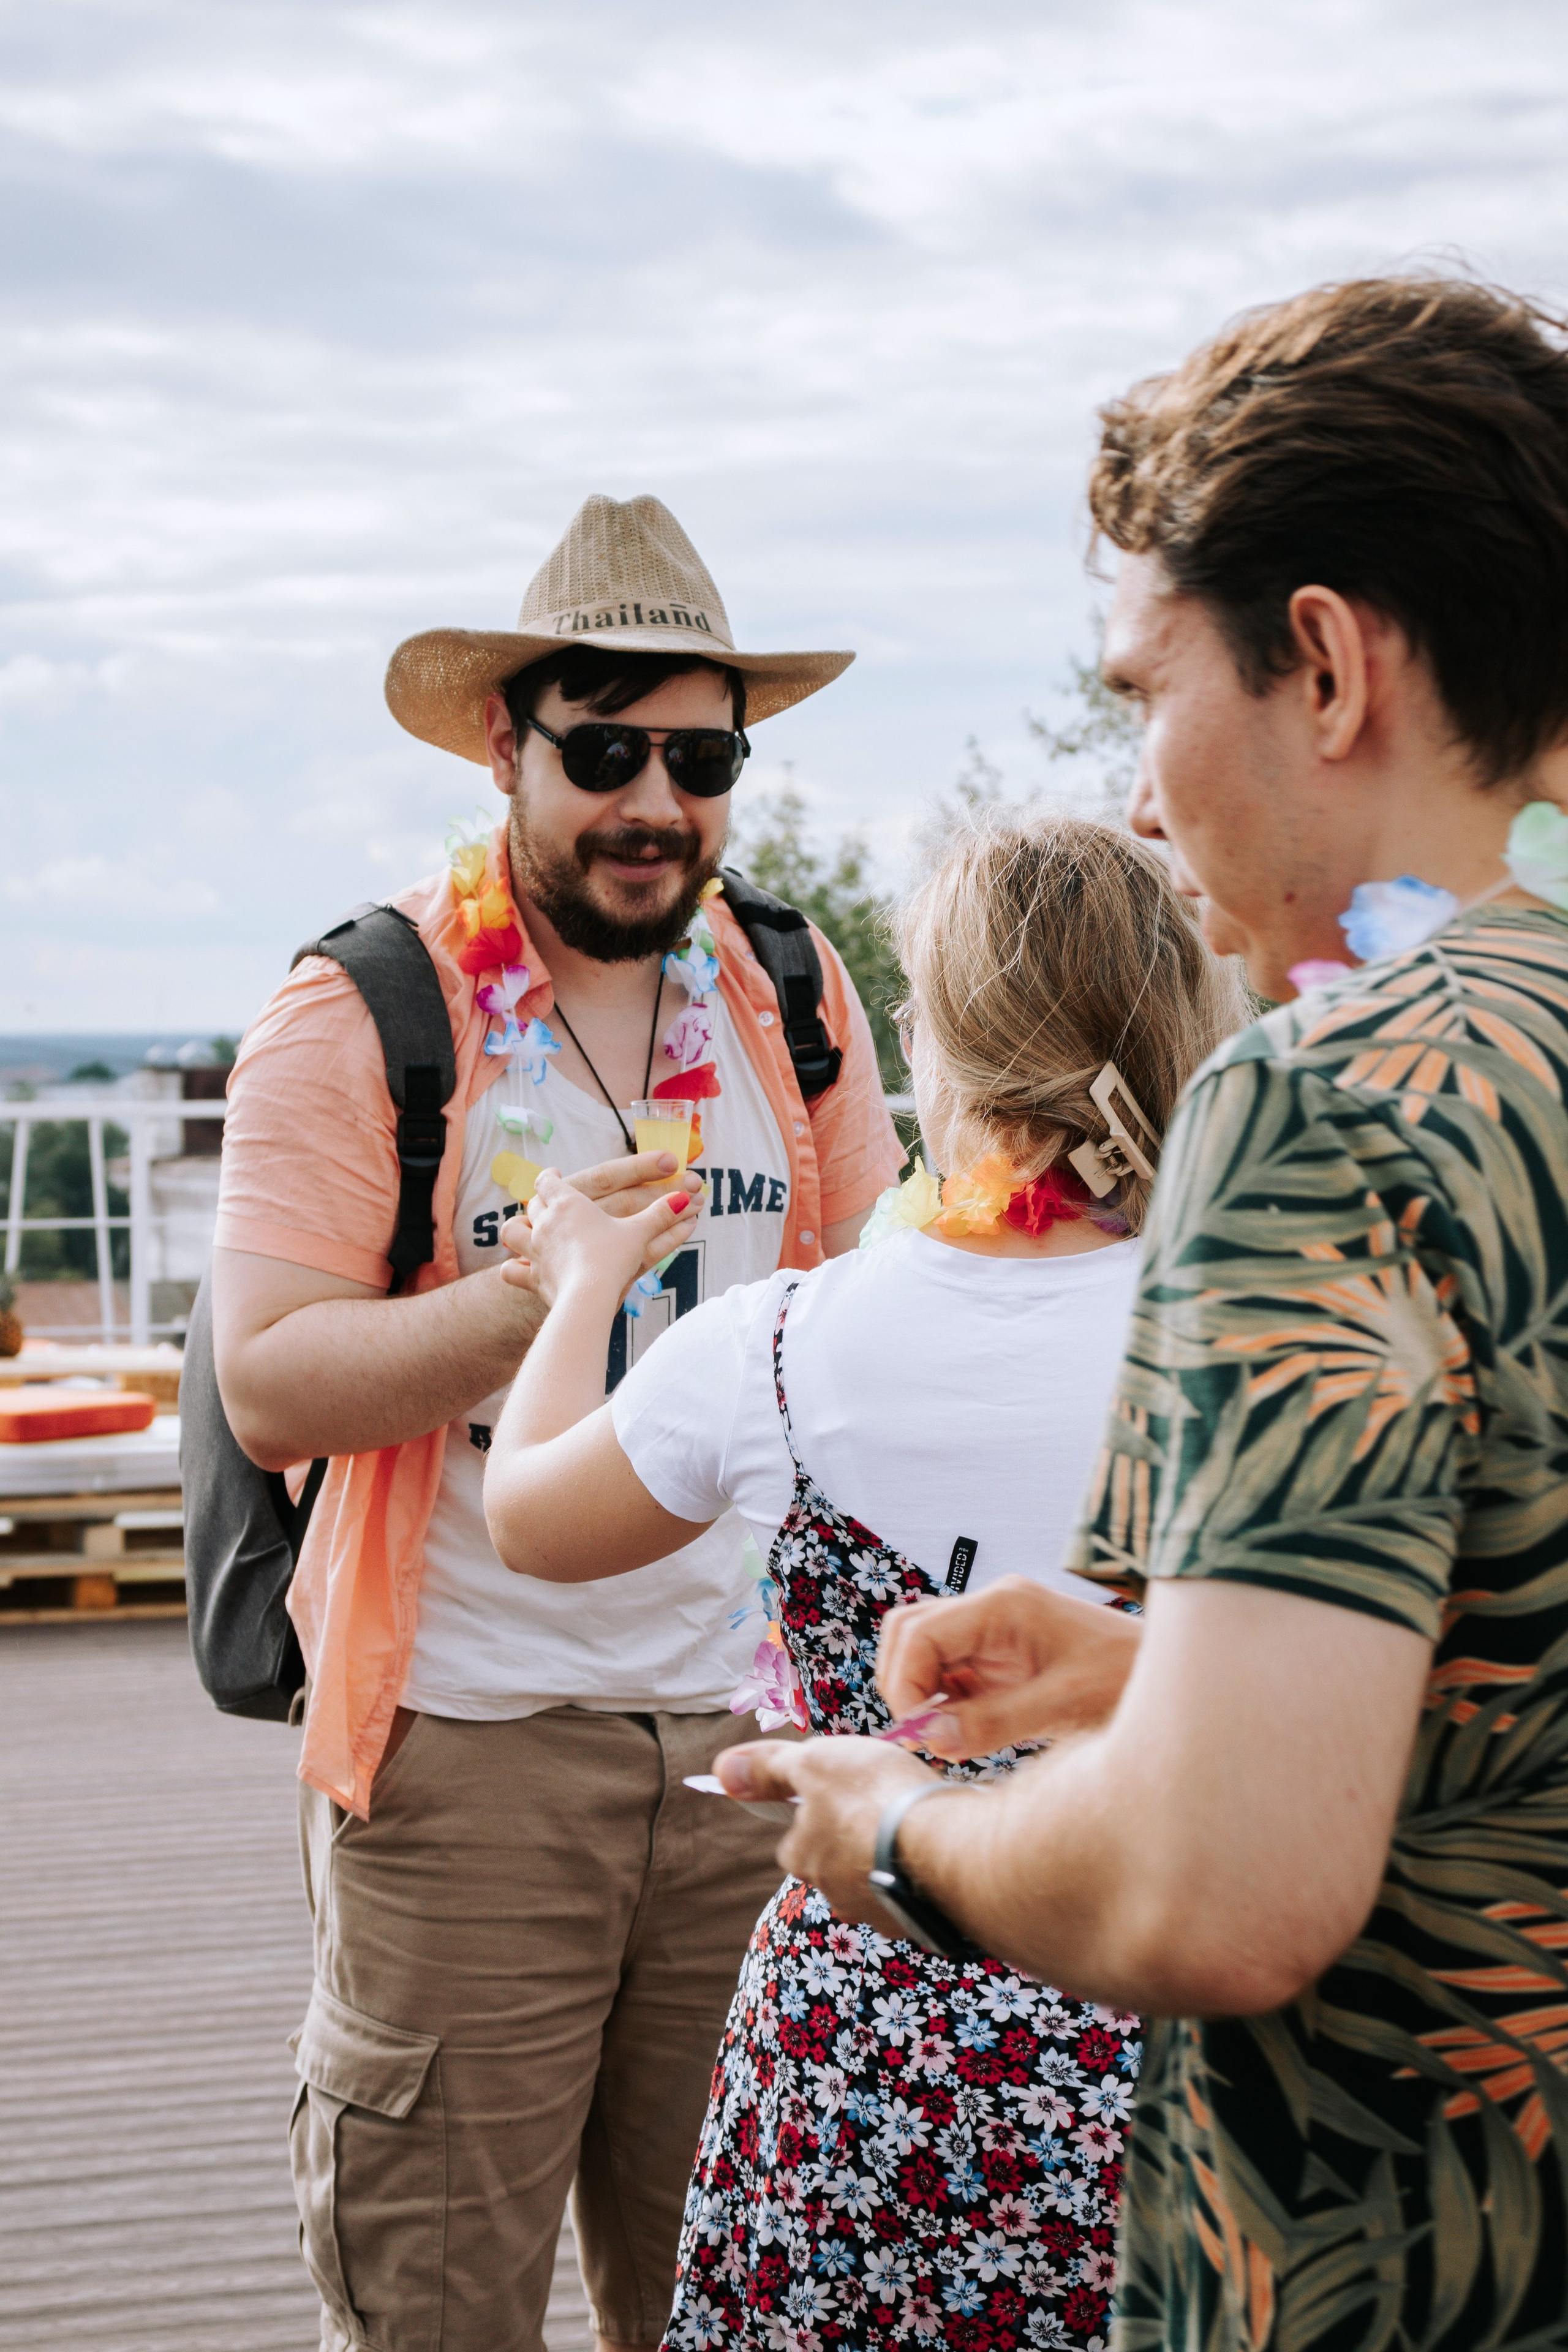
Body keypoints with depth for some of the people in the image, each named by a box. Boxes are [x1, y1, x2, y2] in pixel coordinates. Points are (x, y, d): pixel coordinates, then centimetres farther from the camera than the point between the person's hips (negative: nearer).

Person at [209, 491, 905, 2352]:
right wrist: (537, 1290, -23)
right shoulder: (359, 1013, -4)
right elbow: (269, 1389, -10)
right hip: (465, 1747, -4)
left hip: (749, 1730, 4)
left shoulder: (794, 1000, 10)